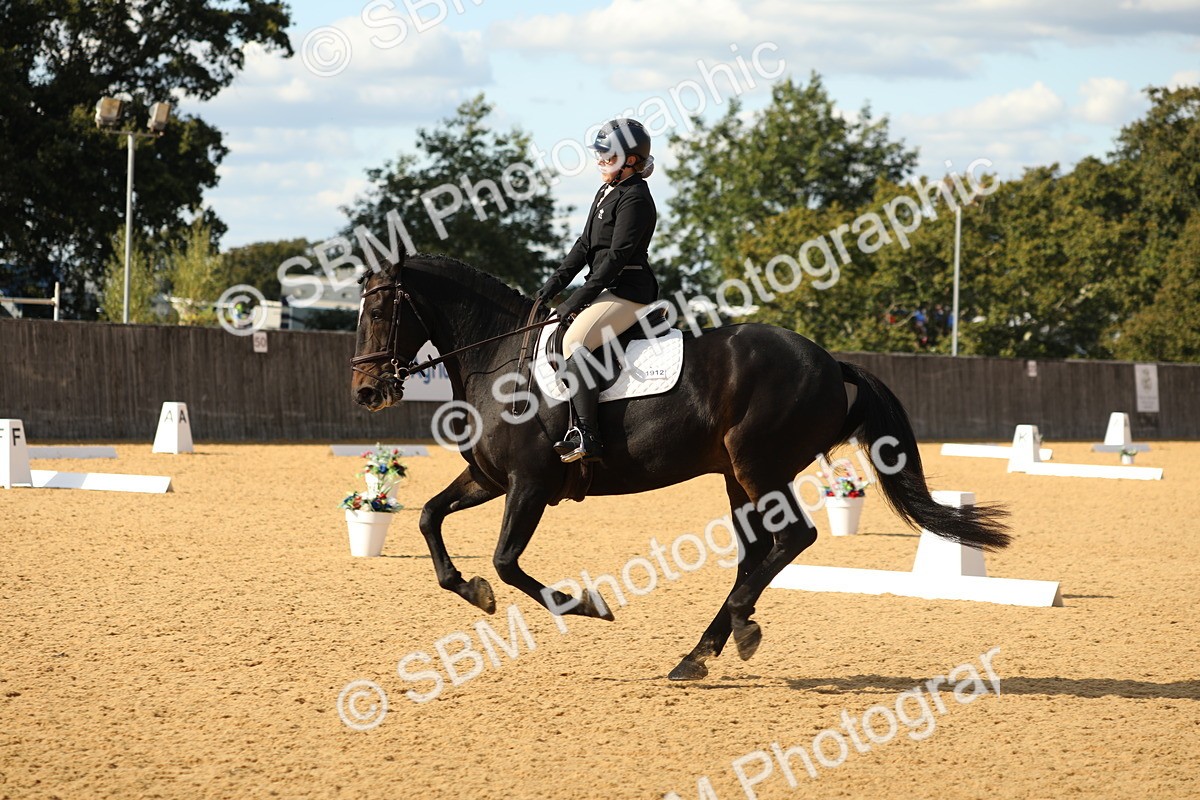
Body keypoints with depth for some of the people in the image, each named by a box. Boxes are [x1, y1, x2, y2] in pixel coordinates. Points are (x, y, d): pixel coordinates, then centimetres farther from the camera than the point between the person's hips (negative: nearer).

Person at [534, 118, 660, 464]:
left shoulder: (635, 198, -15)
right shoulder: (607, 192, 17)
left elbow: (617, 256, -20)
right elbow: (586, 244, 18)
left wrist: (580, 298, -20)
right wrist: (557, 280, 6)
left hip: (628, 291, -11)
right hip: (607, 287, 11)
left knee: (575, 340, -26)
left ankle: (587, 435, -33)